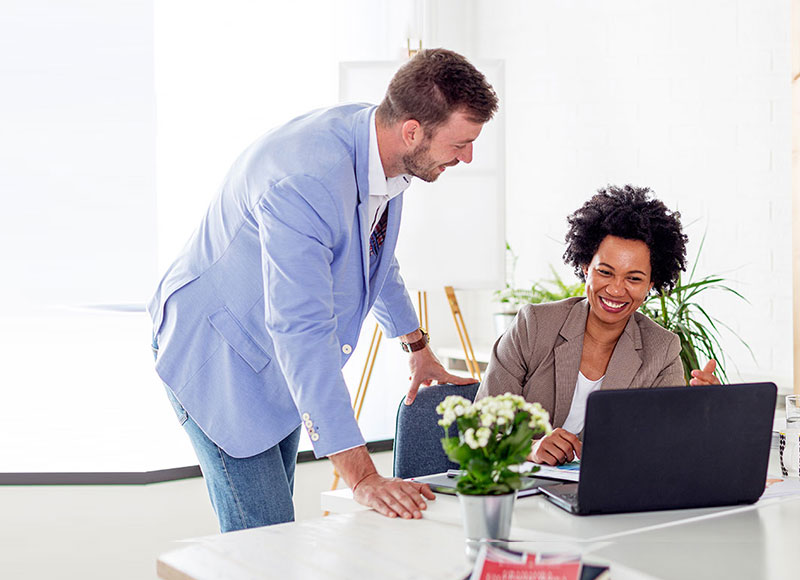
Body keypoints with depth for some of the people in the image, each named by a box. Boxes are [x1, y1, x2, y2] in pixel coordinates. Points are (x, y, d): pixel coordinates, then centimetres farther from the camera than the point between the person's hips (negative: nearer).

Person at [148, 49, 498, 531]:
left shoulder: (378, 143, -7)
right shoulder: (304, 182, -35)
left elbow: (377, 252, 14)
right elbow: (302, 333, -38)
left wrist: (418, 346, 23)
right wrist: (362, 476, -38)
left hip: (281, 357, 8)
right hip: (216, 353, -8)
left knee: (276, 528, 12)